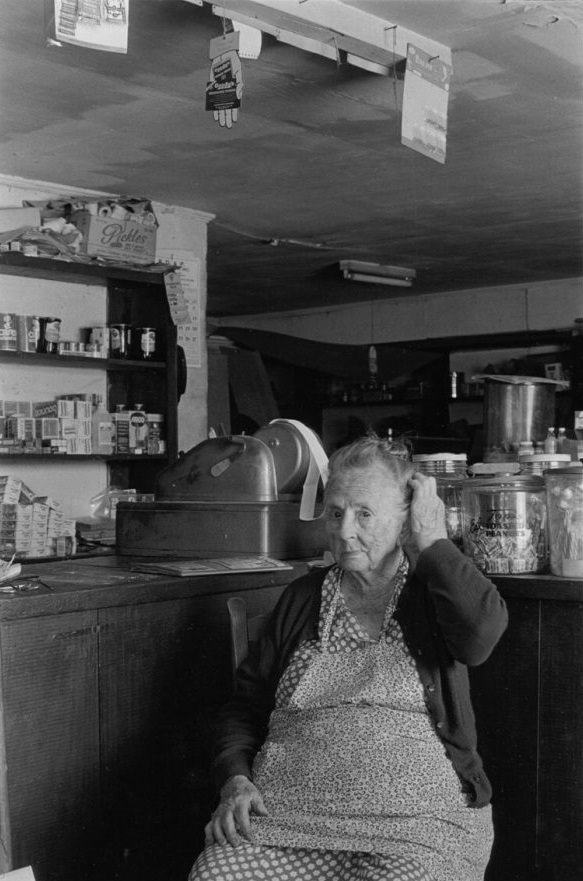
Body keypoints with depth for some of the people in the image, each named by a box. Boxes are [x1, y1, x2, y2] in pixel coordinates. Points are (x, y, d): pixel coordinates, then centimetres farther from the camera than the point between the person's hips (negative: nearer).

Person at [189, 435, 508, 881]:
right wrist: (235, 779, 0)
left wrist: (432, 540, -6)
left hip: (410, 814, -2)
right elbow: (246, 705, 18)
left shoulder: (432, 592, 8)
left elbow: (482, 632, -17)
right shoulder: (303, 598, 17)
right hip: (288, 806, 3)